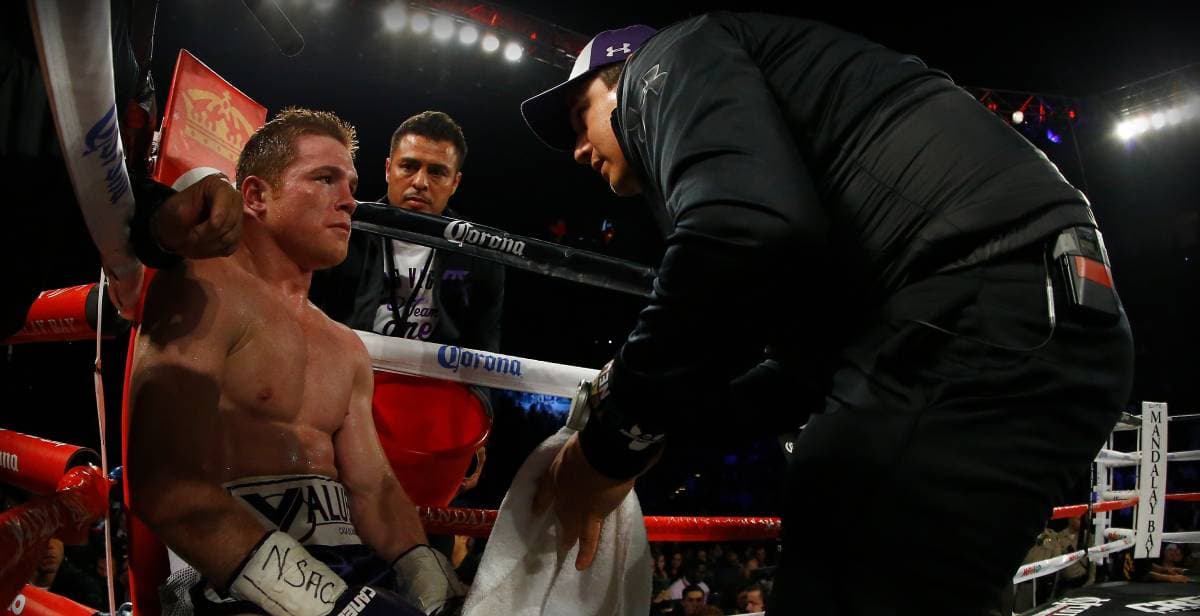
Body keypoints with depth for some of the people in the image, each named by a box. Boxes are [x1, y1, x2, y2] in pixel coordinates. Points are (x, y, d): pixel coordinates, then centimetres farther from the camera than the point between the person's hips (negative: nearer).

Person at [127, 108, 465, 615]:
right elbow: (164, 487, -16)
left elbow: (373, 488, 10)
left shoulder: (346, 350, 19)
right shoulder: (207, 291, -5)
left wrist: (426, 574, -9)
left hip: (353, 568, 7)